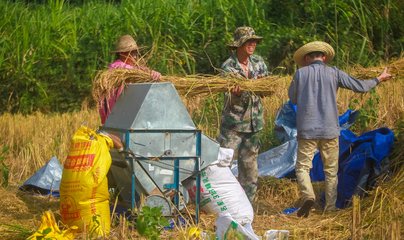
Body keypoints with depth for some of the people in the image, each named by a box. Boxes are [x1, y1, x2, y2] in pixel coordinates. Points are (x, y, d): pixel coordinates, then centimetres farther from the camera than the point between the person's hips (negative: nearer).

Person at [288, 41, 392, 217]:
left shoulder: (301, 73, 1)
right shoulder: (334, 73, 1)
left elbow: (292, 98, 12)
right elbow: (359, 86, 6)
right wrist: (379, 79, 22)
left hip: (307, 130, -1)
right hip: (329, 130, 1)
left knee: (302, 166, 4)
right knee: (331, 171, 11)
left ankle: (308, 196, -21)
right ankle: (330, 208, 11)